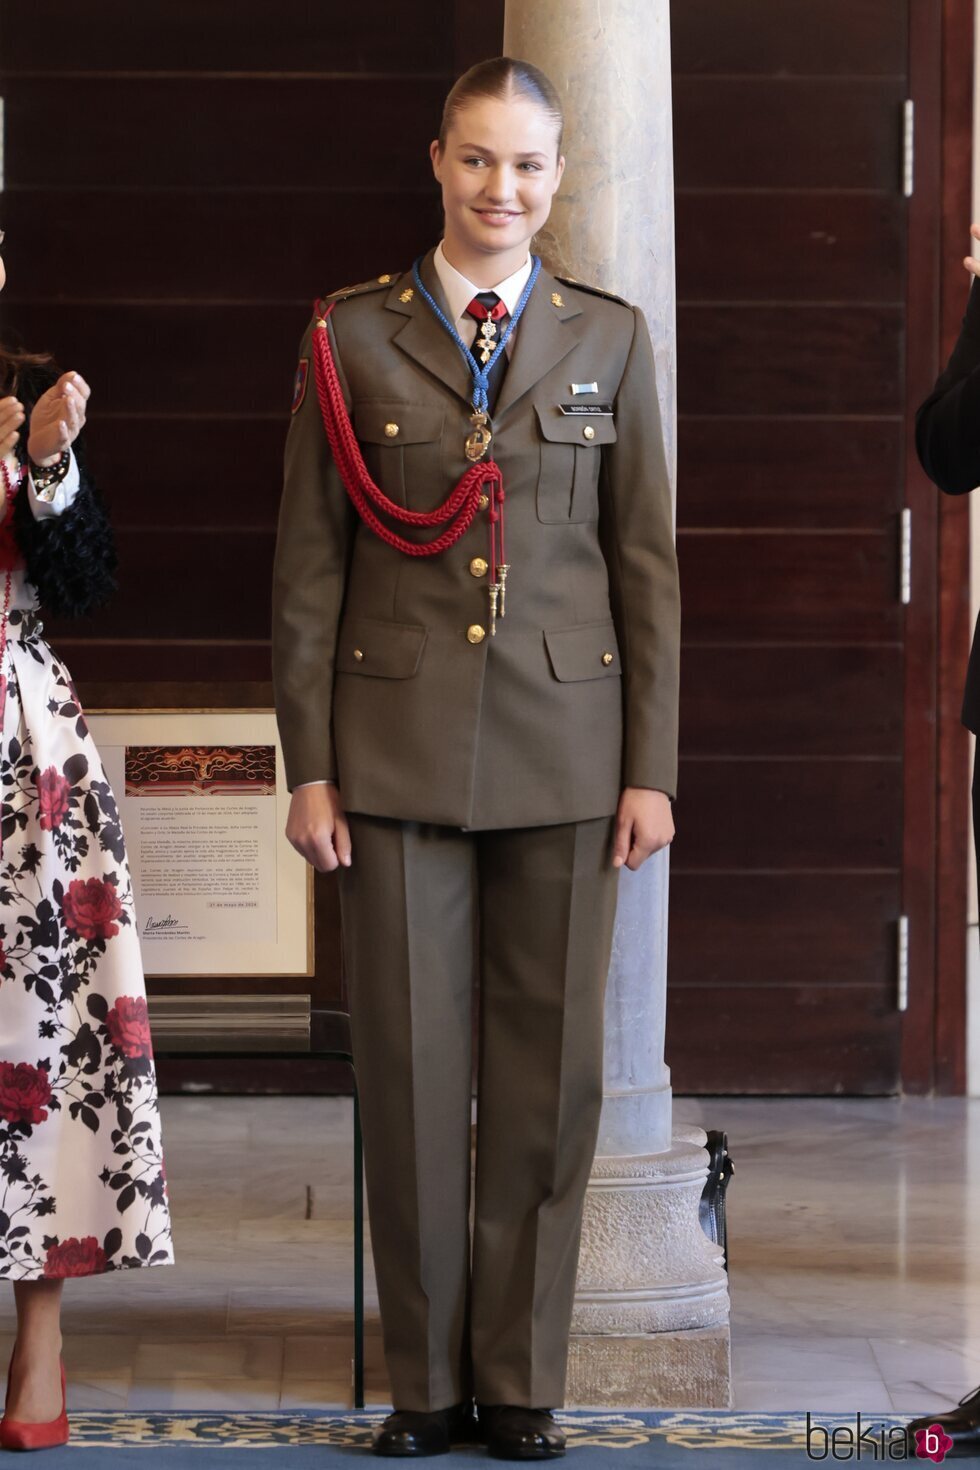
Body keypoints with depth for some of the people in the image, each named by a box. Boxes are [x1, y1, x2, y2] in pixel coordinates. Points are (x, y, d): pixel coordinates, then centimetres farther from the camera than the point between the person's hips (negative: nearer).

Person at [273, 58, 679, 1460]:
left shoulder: (610, 338, 8)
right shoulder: (351, 335, 5)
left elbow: (649, 563, 7)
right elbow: (308, 566, 4)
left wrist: (652, 765, 1)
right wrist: (309, 763, -1)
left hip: (563, 741, 1)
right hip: (400, 746, -1)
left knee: (549, 1067, 3)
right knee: (410, 1065, 1)